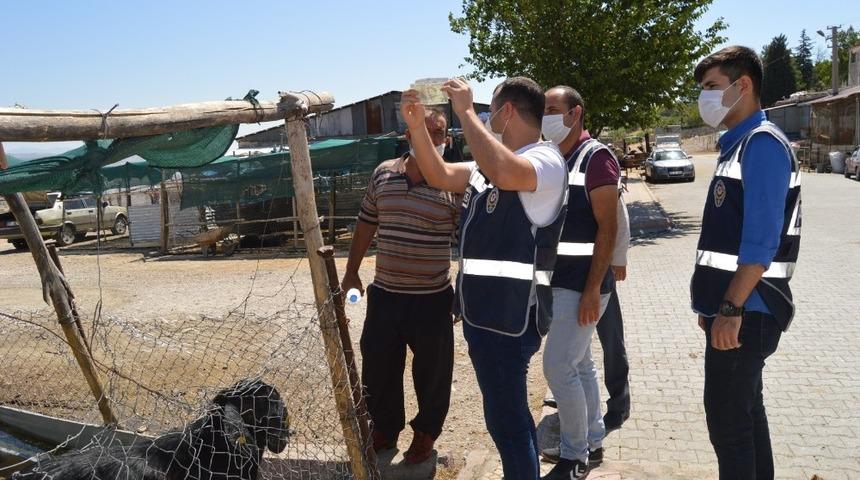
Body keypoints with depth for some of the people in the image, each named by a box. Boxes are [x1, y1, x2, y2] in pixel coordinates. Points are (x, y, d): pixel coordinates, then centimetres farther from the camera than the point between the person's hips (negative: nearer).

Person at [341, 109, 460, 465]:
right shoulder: (383, 173, 3)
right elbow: (366, 224, 12)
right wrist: (351, 273, 14)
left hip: (431, 298, -3)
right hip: (384, 293, 4)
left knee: (431, 371, 10)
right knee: (377, 367, 14)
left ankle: (426, 432, 32)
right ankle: (384, 428, 35)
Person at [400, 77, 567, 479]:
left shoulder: (547, 161, -15)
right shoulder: (492, 164, 14)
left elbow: (504, 173, -37)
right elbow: (439, 176, 17)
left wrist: (465, 111, -28)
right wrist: (417, 126, 3)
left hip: (510, 314, -10)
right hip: (485, 308, 10)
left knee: (504, 418, -1)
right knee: (509, 412, 22)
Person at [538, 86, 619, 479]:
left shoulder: (595, 157, -12)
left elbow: (607, 228, -16)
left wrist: (592, 289, -21)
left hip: (581, 283, -8)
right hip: (559, 281, 8)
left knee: (558, 366, -7)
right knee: (579, 363, 15)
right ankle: (592, 443, 28)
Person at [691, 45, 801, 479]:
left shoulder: (762, 144, -15)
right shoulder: (736, 144, 14)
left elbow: (761, 240, -23)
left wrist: (731, 309, -24)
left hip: (745, 312, -10)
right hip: (735, 308, 10)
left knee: (727, 420, -1)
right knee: (744, 410, 19)